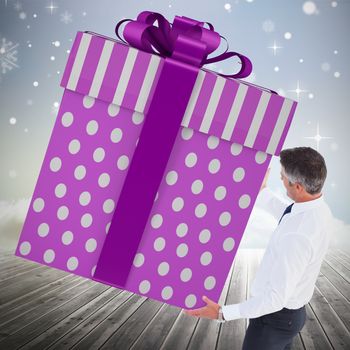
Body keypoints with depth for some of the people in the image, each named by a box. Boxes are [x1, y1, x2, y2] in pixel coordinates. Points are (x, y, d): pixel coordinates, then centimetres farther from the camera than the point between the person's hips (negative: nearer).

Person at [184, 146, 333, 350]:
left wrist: (223, 313, -28)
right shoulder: (319, 207, -7)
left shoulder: (297, 237, -36)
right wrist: (262, 191, 24)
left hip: (274, 317, -9)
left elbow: (276, 297, -31)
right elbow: (288, 216, 19)